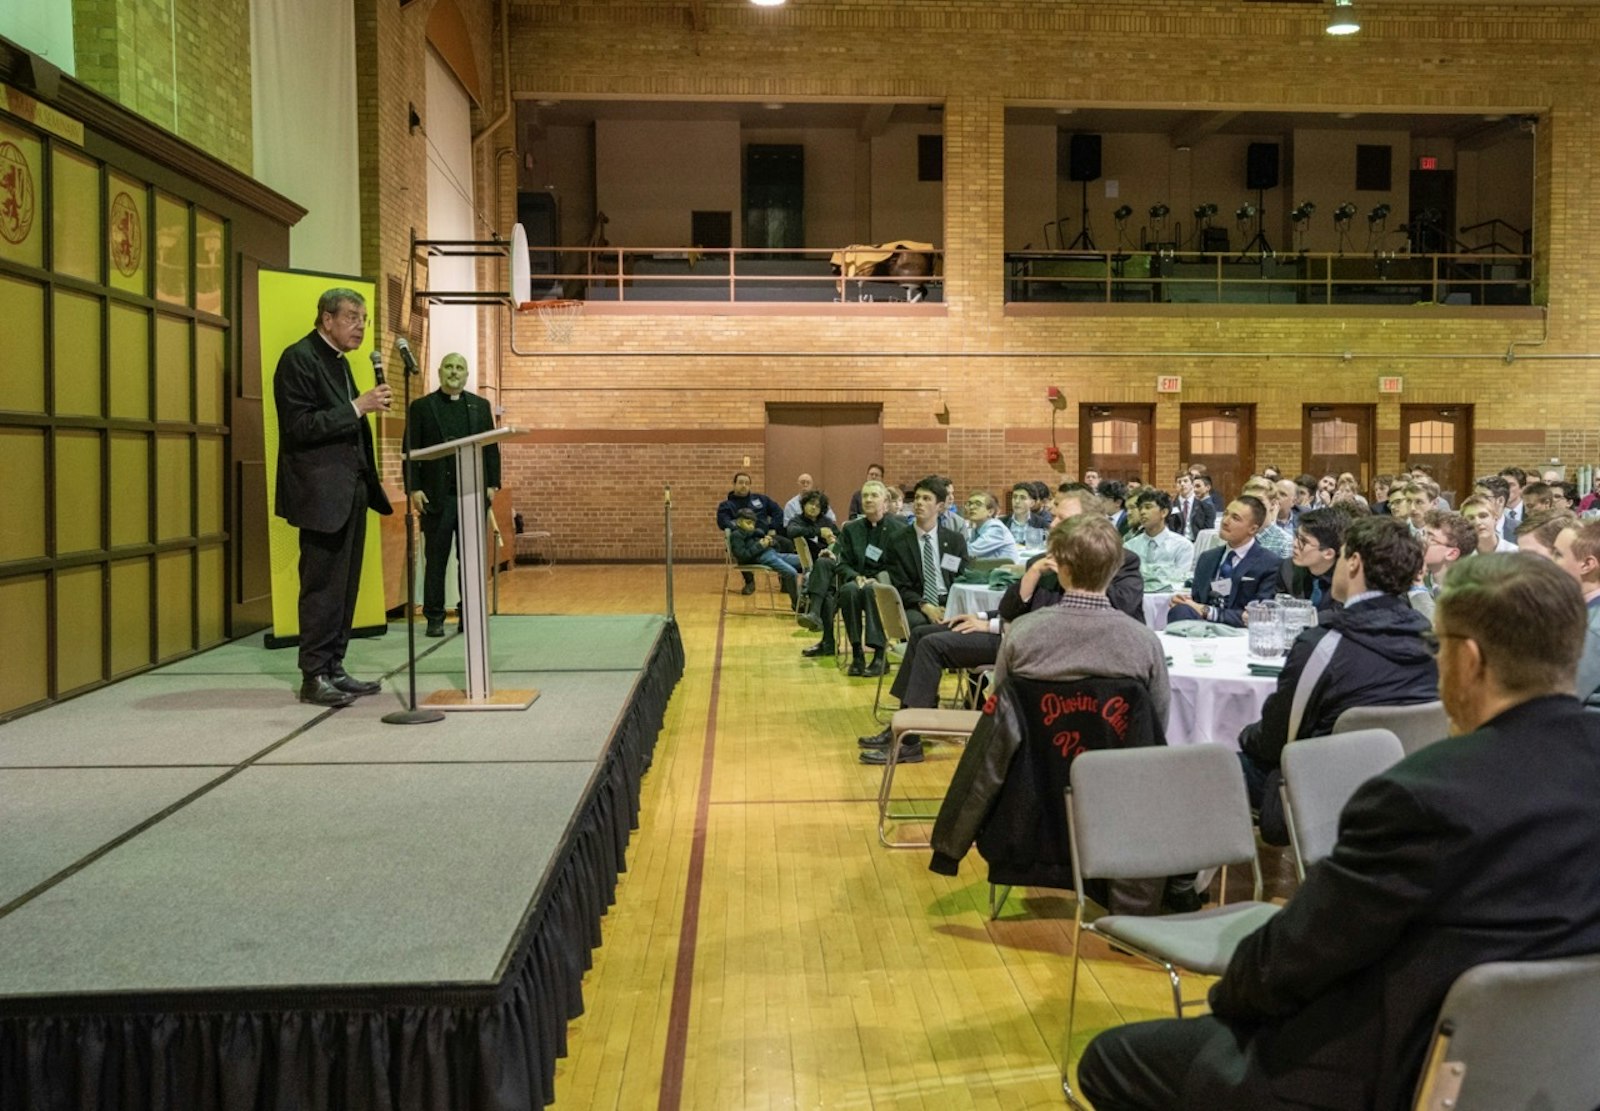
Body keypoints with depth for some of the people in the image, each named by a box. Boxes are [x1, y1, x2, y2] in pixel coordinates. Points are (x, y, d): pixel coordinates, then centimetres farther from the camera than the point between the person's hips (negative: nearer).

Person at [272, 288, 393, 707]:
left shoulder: (337, 360, 18)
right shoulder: (298, 358, -10)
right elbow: (300, 426, -19)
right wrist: (357, 406, -23)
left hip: (349, 490, 9)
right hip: (321, 492, -9)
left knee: (345, 586, 10)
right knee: (323, 587, -5)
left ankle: (333, 669, 17)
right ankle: (314, 677, 1)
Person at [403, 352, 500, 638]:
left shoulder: (480, 406, 12)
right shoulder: (421, 407, 5)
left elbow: (491, 448, 9)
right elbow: (411, 451, 1)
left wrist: (492, 484, 1)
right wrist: (413, 488, -7)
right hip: (436, 495, -2)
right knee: (435, 560, 2)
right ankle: (435, 617, 8)